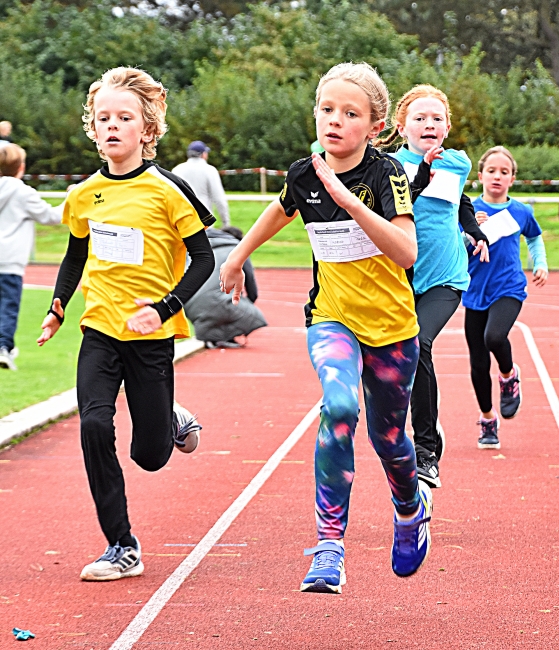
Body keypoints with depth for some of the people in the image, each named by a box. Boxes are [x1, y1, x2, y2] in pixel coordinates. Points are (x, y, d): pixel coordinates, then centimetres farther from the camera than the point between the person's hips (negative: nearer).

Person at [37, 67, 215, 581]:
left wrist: (165, 308, -16)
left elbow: (203, 259, -5)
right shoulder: (85, 195, 4)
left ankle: (176, 422, 42)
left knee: (150, 454, 3)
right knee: (94, 427, -17)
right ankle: (122, 548, -7)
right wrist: (57, 307, 10)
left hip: (151, 334, -3)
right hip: (100, 329, 3)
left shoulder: (167, 190, -10)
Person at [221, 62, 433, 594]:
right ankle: (329, 547, -25)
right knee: (340, 408, -28)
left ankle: (411, 508, 50)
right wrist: (238, 256, 28)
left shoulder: (386, 174, -18)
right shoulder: (305, 175, -6)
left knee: (387, 435, 14)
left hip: (390, 326, -1)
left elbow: (407, 252, -33)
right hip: (332, 319, 1)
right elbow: (281, 210, 20)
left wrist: (347, 198, -39)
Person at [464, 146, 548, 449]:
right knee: (478, 364, 4)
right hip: (476, 292, 1)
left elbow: (535, 238, 25)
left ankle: (509, 376, 2)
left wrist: (541, 264, 11)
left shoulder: (521, 212, 4)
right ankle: (488, 420, 25)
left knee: (494, 337, -31)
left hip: (509, 289, -1)